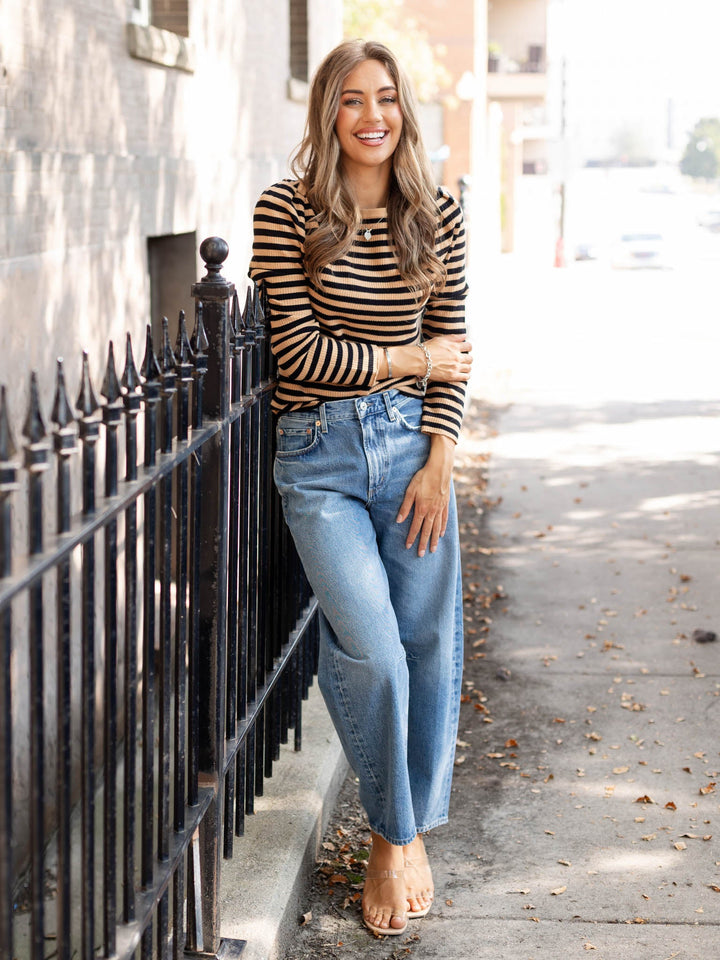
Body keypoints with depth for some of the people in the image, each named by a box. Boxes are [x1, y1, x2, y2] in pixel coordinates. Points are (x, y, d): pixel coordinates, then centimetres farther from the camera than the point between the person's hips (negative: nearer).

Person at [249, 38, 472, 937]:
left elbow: (450, 347, 6)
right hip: (320, 453, -3)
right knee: (372, 649, -12)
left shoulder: (438, 216, 4)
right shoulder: (287, 211, -6)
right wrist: (409, 360, -5)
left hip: (413, 442, 3)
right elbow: (299, 350, -8)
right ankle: (394, 837, 10)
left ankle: (409, 833, 24)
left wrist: (438, 462, -2)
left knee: (429, 644, 4)